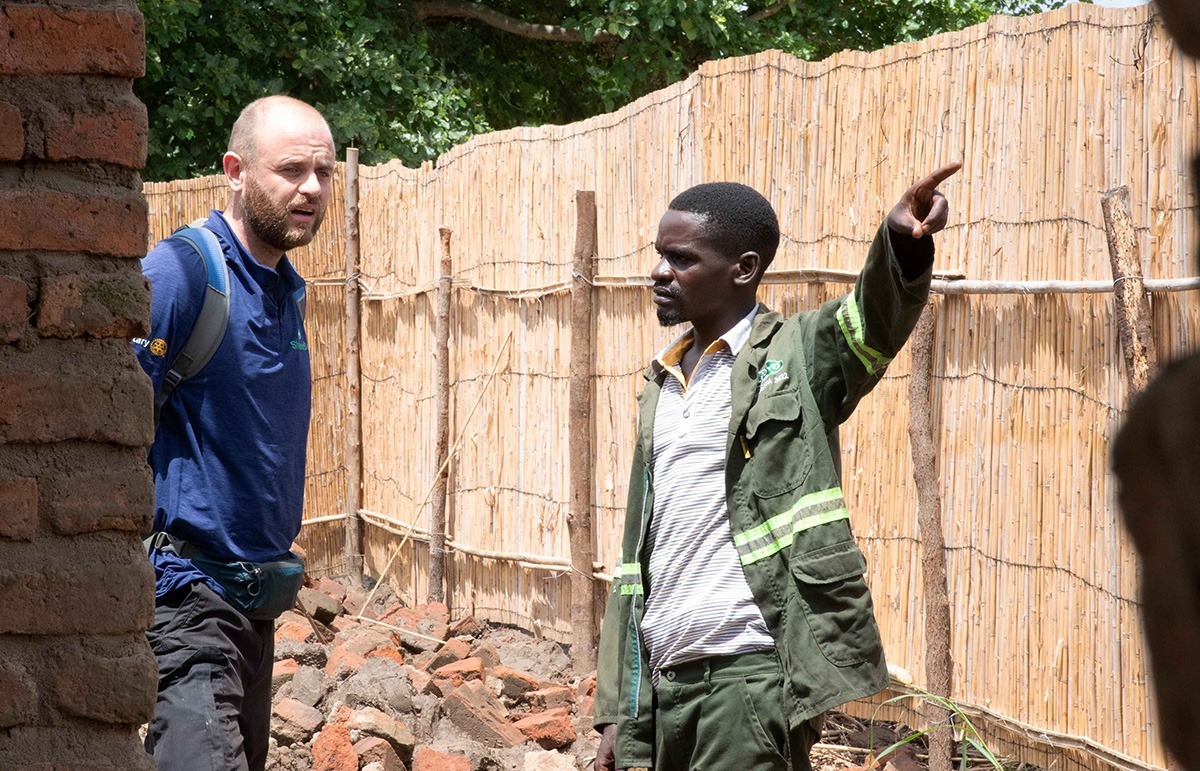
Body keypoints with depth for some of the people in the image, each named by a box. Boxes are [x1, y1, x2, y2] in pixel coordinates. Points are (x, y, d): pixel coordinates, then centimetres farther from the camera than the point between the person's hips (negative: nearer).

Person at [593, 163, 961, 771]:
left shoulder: (798, 358, 0)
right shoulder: (661, 388, 17)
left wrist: (904, 241, -44)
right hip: (665, 679, 6)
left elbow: (876, 317, -21)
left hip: (754, 673, -6)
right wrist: (617, 710, 15)